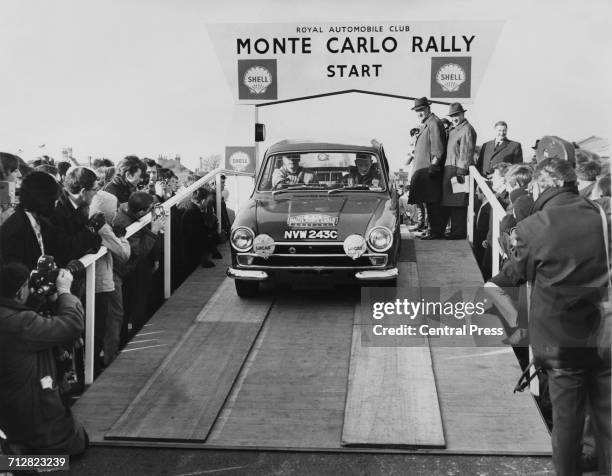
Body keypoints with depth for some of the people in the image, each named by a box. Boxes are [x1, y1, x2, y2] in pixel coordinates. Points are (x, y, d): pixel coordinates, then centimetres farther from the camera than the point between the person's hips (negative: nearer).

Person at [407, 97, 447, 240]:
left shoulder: (434, 123, -11)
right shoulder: (426, 124, 20)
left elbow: (438, 150, -17)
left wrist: (433, 166, -21)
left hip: (430, 170, -10)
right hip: (423, 170, 10)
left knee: (432, 202, -8)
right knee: (430, 202, 12)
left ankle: (437, 232, -5)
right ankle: (435, 230, 18)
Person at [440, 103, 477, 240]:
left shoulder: (467, 129, -9)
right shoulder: (454, 130, 20)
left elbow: (466, 152, -15)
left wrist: (461, 172, -19)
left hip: (458, 170, -9)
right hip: (449, 169, 9)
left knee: (457, 203, -7)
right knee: (448, 202, 10)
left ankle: (459, 232, -3)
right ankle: (455, 230, 17)